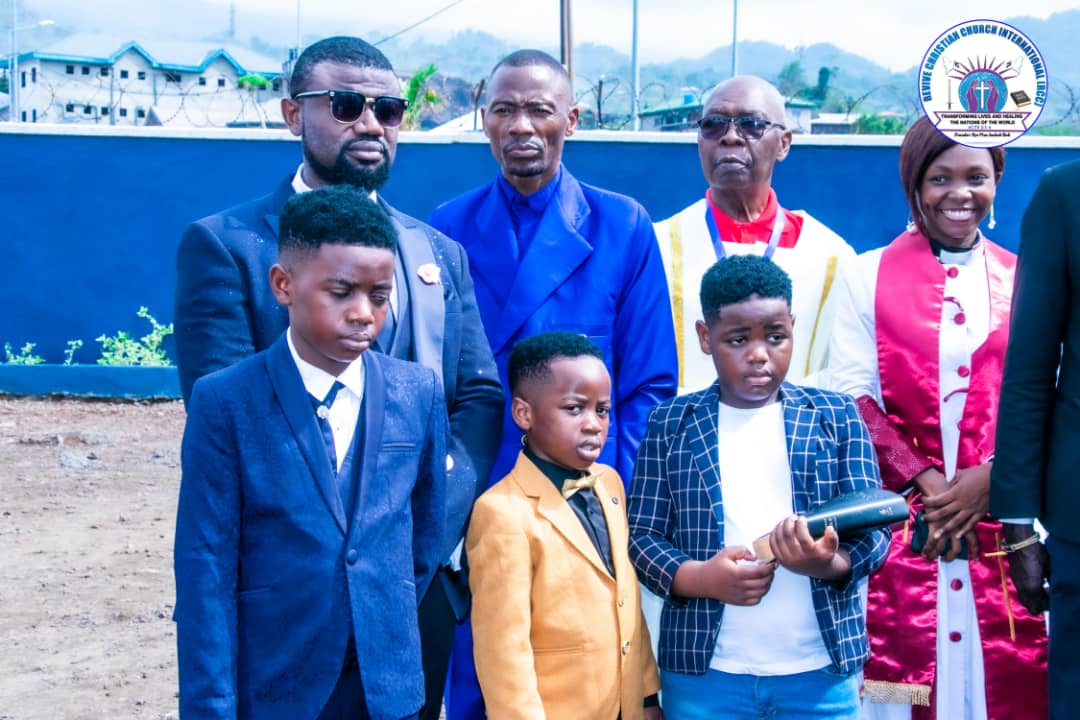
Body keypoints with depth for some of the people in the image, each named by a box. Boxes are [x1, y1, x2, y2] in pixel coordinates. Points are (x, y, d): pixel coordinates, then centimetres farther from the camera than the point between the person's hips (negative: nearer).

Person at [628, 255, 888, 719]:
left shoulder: (838, 417, 4)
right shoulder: (670, 423, 4)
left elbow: (872, 527, 0)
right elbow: (641, 534, 3)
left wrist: (828, 564, -20)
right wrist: (697, 578, -16)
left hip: (822, 671, 1)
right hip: (703, 673, 0)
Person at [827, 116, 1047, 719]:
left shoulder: (1024, 281, 11)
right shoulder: (868, 276, 6)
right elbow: (853, 398, -1)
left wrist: (990, 478, -10)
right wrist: (927, 483, -12)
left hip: (1003, 527, 2)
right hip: (900, 528, -1)